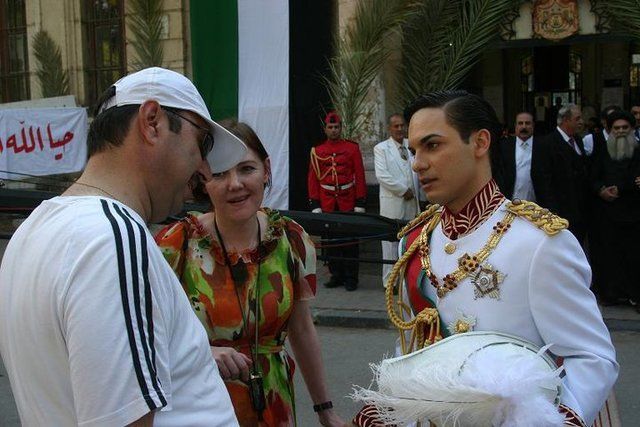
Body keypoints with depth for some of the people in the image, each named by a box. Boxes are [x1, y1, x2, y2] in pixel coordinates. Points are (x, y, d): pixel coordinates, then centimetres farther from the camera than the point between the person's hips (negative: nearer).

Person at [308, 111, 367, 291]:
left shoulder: (352, 148, 1)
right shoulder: (317, 151, 5)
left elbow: (360, 176, 0)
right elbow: (312, 179, 5)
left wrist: (360, 202, -5)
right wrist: (315, 205, -1)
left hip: (348, 203, -2)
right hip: (327, 204, 2)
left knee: (350, 241, 2)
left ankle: (351, 278, 9)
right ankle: (336, 275, 17)